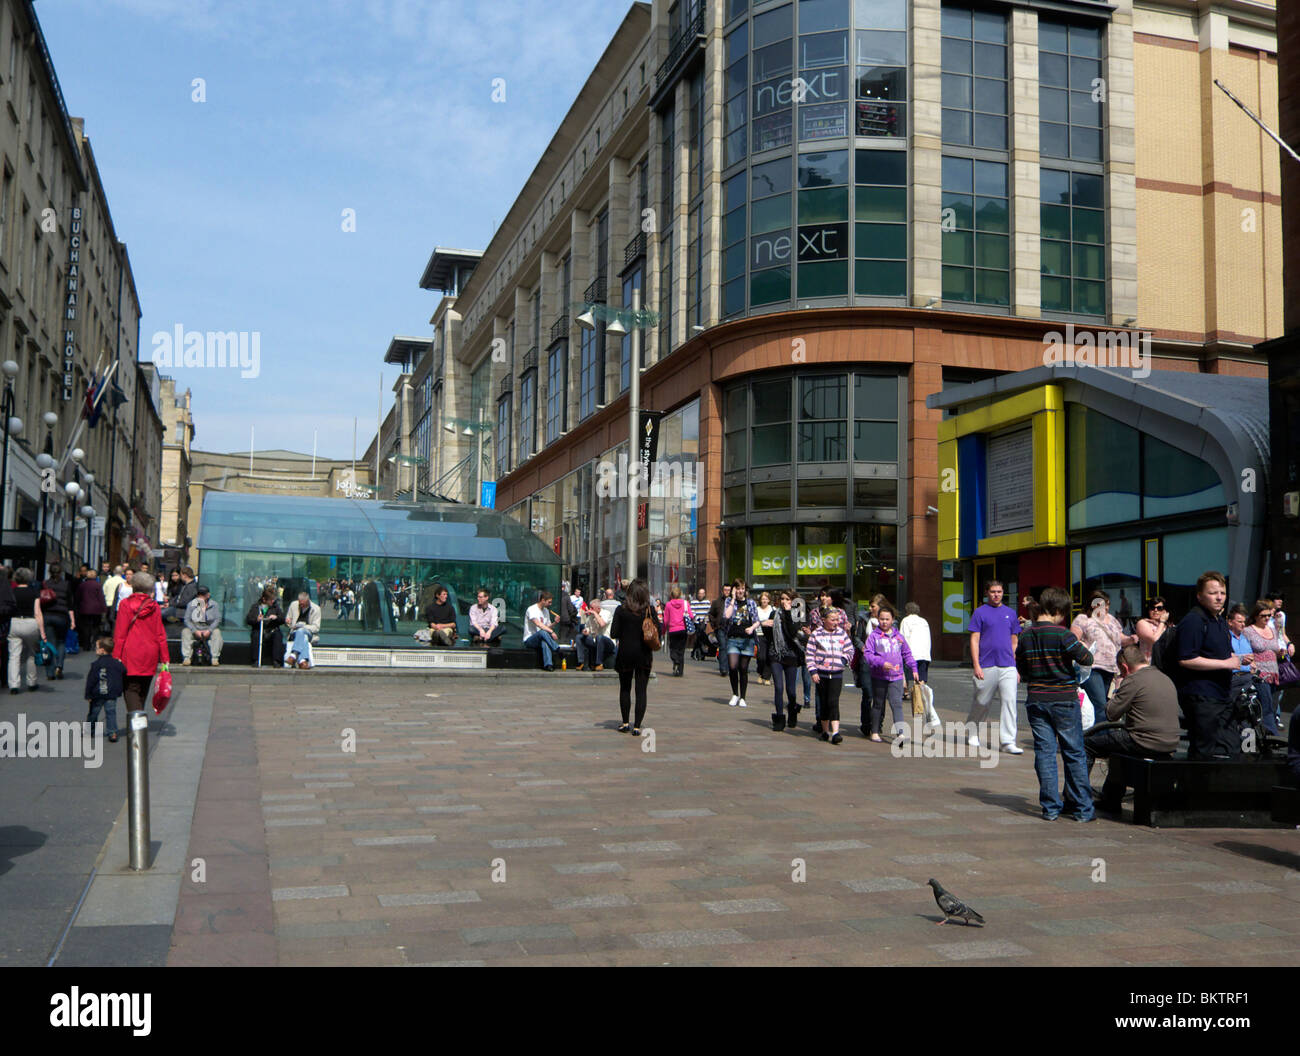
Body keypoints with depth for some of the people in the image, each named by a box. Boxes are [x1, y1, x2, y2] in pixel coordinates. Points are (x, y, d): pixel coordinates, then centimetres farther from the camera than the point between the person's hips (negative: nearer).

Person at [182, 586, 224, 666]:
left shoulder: (214, 605, 2)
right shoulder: (191, 604, 3)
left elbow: (218, 619, -5)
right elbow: (187, 620, -4)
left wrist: (209, 630, -21)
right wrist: (195, 631, -19)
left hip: (209, 630, -1)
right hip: (195, 629, 1)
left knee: (217, 632, -31)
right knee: (185, 631, -28)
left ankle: (215, 658, -32)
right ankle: (187, 658, -31)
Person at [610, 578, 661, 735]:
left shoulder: (621, 610, -8)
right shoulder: (650, 610, -7)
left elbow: (613, 633, -7)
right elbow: (659, 631, -4)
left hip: (625, 653, 0)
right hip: (644, 655, 0)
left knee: (625, 689, 16)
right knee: (641, 690, 4)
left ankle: (625, 723, 21)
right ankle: (637, 726, 0)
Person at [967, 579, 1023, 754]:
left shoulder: (1010, 613, 13)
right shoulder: (980, 612, 2)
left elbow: (1014, 642, 18)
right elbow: (974, 640, -2)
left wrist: (1017, 667, 13)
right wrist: (976, 665, -10)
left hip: (1008, 667, 3)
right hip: (986, 666, -3)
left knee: (1009, 702, -7)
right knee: (981, 703, 8)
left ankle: (1008, 742, -7)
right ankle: (972, 733, 29)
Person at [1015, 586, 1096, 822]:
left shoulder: (1024, 637, 3)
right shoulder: (1062, 634, -13)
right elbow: (1087, 659, -10)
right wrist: (1080, 645, 9)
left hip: (1036, 701, 4)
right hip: (1064, 700, -4)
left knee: (1044, 753, 6)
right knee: (1074, 754, 6)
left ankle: (1050, 808, 8)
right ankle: (1082, 808, 11)